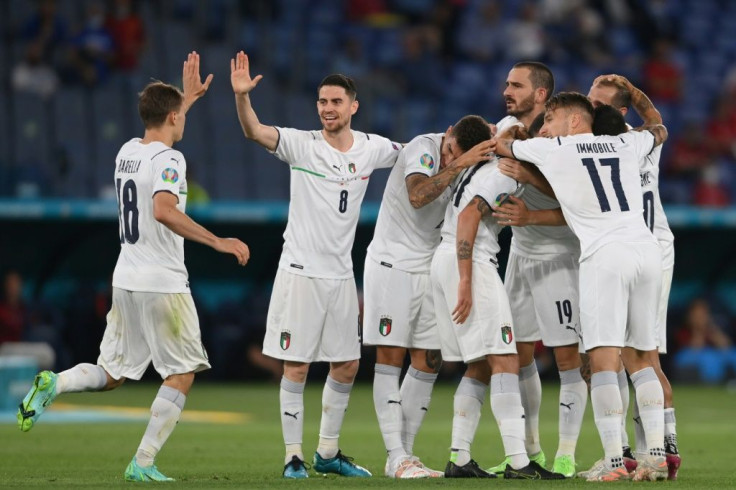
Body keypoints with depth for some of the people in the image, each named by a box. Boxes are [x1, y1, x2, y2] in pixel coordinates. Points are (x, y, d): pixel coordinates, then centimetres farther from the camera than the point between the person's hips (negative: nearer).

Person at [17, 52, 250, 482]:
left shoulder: (127, 152, 11)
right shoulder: (169, 160, -13)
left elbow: (158, 134, 37)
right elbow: (164, 211, -31)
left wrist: (188, 96, 43)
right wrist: (217, 242, -30)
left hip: (125, 282, 8)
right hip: (163, 284, -8)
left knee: (112, 374, 16)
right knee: (182, 375, 3)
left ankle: (53, 384, -11)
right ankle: (143, 463, -2)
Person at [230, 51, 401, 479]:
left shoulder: (372, 148, 4)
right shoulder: (302, 145, -8)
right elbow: (254, 131, -23)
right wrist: (242, 96, -42)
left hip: (342, 274, 5)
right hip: (300, 271, -5)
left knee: (347, 367, 10)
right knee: (296, 368, -3)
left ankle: (328, 452, 24)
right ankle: (294, 456, 4)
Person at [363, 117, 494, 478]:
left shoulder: (472, 161, 1)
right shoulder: (423, 148, -18)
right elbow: (417, 195, -34)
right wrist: (459, 165, -37)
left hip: (431, 269, 7)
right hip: (391, 262, -7)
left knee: (428, 364, 4)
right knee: (390, 358, -7)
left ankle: (404, 454, 10)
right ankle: (397, 458, -9)